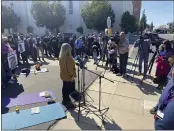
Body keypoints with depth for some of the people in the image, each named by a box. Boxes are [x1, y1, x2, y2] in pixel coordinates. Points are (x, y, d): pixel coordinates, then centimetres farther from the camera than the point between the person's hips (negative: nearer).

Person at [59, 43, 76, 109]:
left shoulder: (61, 57, 1)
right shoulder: (69, 58, -26)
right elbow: (70, 68, -23)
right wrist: (73, 76, -15)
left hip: (63, 75, 9)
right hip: (68, 76, -9)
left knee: (65, 88, 21)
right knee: (69, 89, 6)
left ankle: (65, 100, 37)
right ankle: (68, 102, 18)